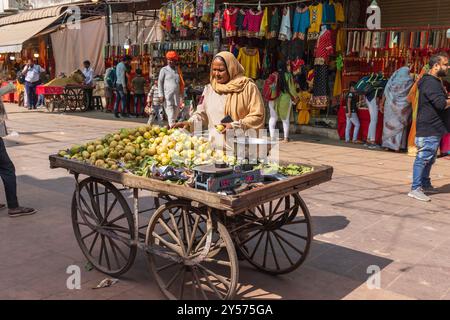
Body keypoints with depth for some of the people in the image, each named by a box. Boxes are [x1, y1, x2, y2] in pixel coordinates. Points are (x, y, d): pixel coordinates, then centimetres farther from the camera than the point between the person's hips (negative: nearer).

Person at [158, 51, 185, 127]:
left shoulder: (178, 70, 14)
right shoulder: (164, 70, 2)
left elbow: (181, 83, 17)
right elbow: (160, 82, 0)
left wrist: (181, 96, 12)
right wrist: (161, 95, -8)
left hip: (177, 96, 5)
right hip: (167, 96, -5)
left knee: (176, 113, 8)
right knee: (170, 114, -8)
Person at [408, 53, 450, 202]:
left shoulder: (435, 82, 19)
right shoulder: (430, 82, -16)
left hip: (433, 128, 11)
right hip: (429, 129, -11)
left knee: (429, 159, 19)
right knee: (423, 158, -9)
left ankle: (425, 184, 31)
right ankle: (415, 189, -6)